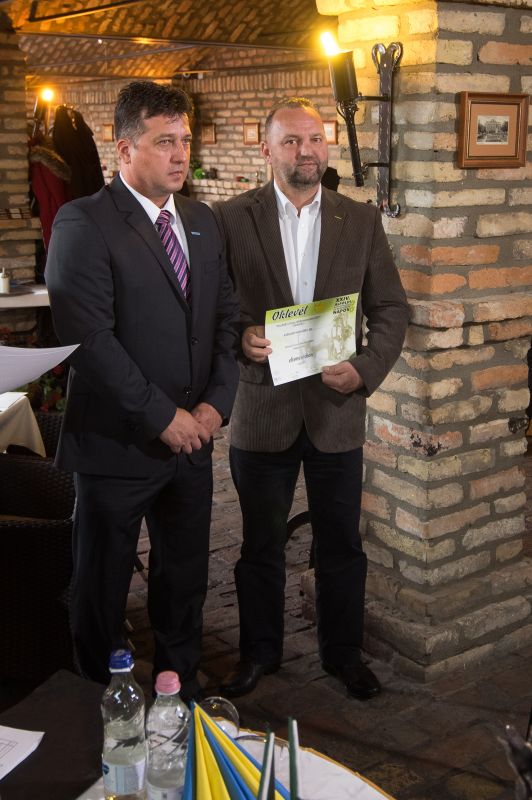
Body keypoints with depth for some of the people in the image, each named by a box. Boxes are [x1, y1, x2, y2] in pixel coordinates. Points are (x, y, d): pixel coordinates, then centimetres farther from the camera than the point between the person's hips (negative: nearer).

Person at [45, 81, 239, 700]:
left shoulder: (202, 222, 10)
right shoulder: (83, 223, -12)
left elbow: (226, 317, 10)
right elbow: (88, 337, -19)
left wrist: (215, 402, -4)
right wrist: (163, 416, -17)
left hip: (191, 438, 6)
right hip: (116, 441, -5)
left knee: (184, 578, 18)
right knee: (101, 586, 11)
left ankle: (181, 690, 37)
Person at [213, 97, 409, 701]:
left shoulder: (362, 221, 3)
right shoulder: (231, 218, -2)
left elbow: (391, 308, 4)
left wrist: (366, 369, -12)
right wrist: (238, 337, -20)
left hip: (338, 410, 1)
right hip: (262, 407, -1)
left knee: (341, 545, 14)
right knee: (261, 545, 14)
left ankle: (343, 651, 35)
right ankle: (259, 651, 34)